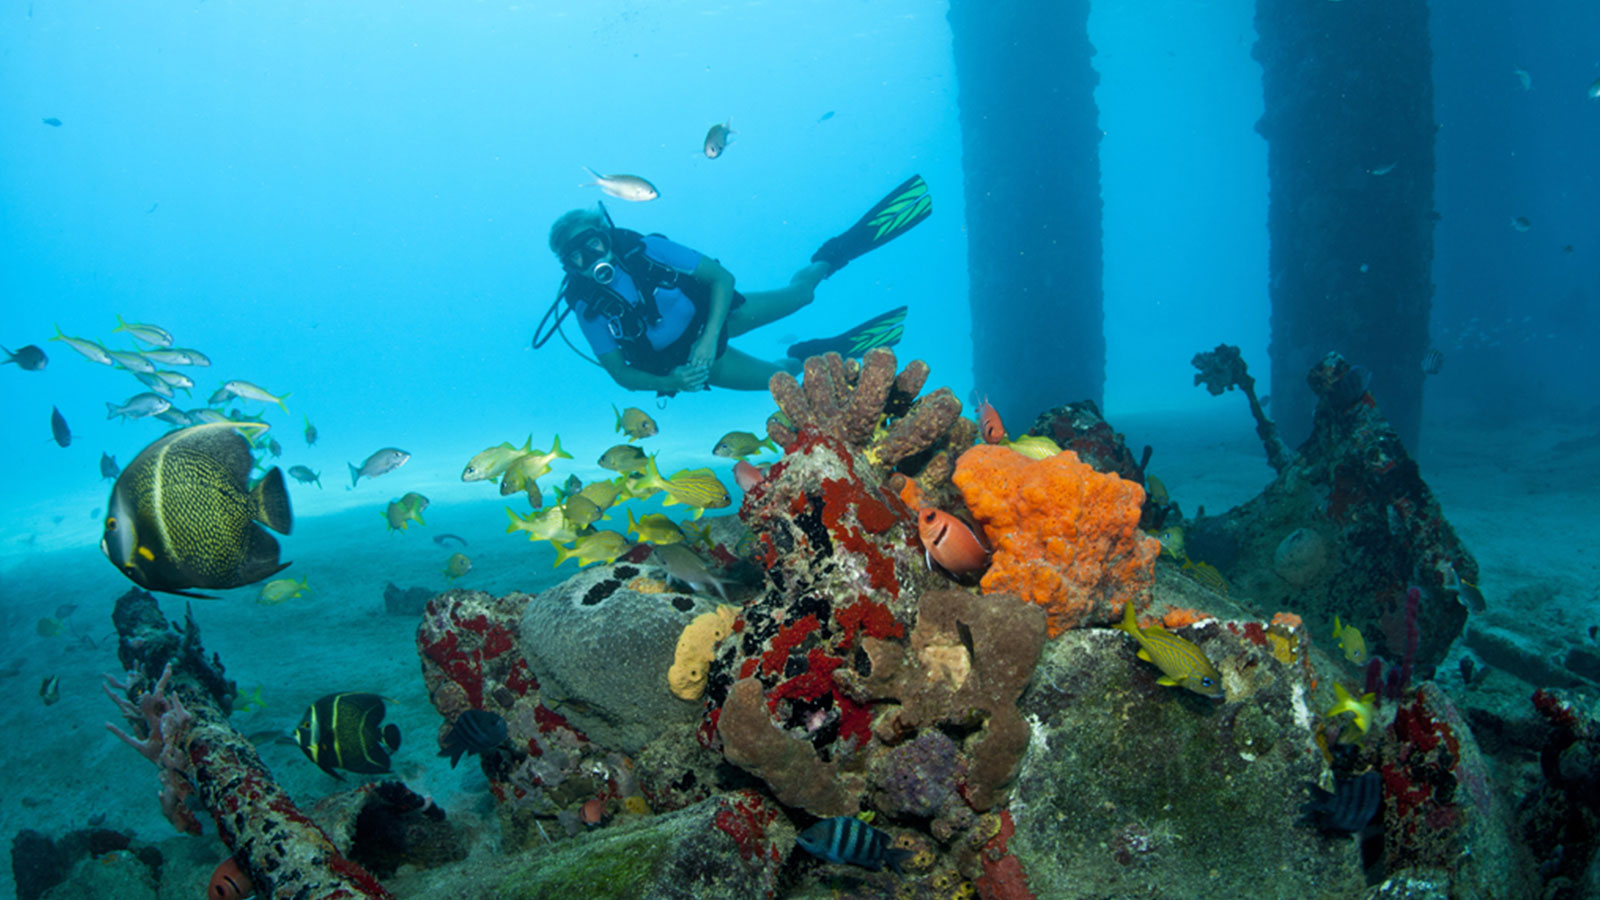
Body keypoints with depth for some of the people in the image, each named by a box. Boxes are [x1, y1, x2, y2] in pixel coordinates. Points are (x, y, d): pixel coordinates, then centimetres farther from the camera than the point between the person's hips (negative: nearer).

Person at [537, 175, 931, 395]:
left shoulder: (645, 250, -26)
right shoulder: (587, 305, -25)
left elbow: (722, 277, -23)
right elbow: (621, 372, -17)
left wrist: (709, 336, -36)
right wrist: (670, 383, -35)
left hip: (711, 313, 1)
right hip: (684, 358, 0)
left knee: (799, 292, 4)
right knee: (782, 376, 1)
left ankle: (835, 252, 34)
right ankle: (811, 356, 35)